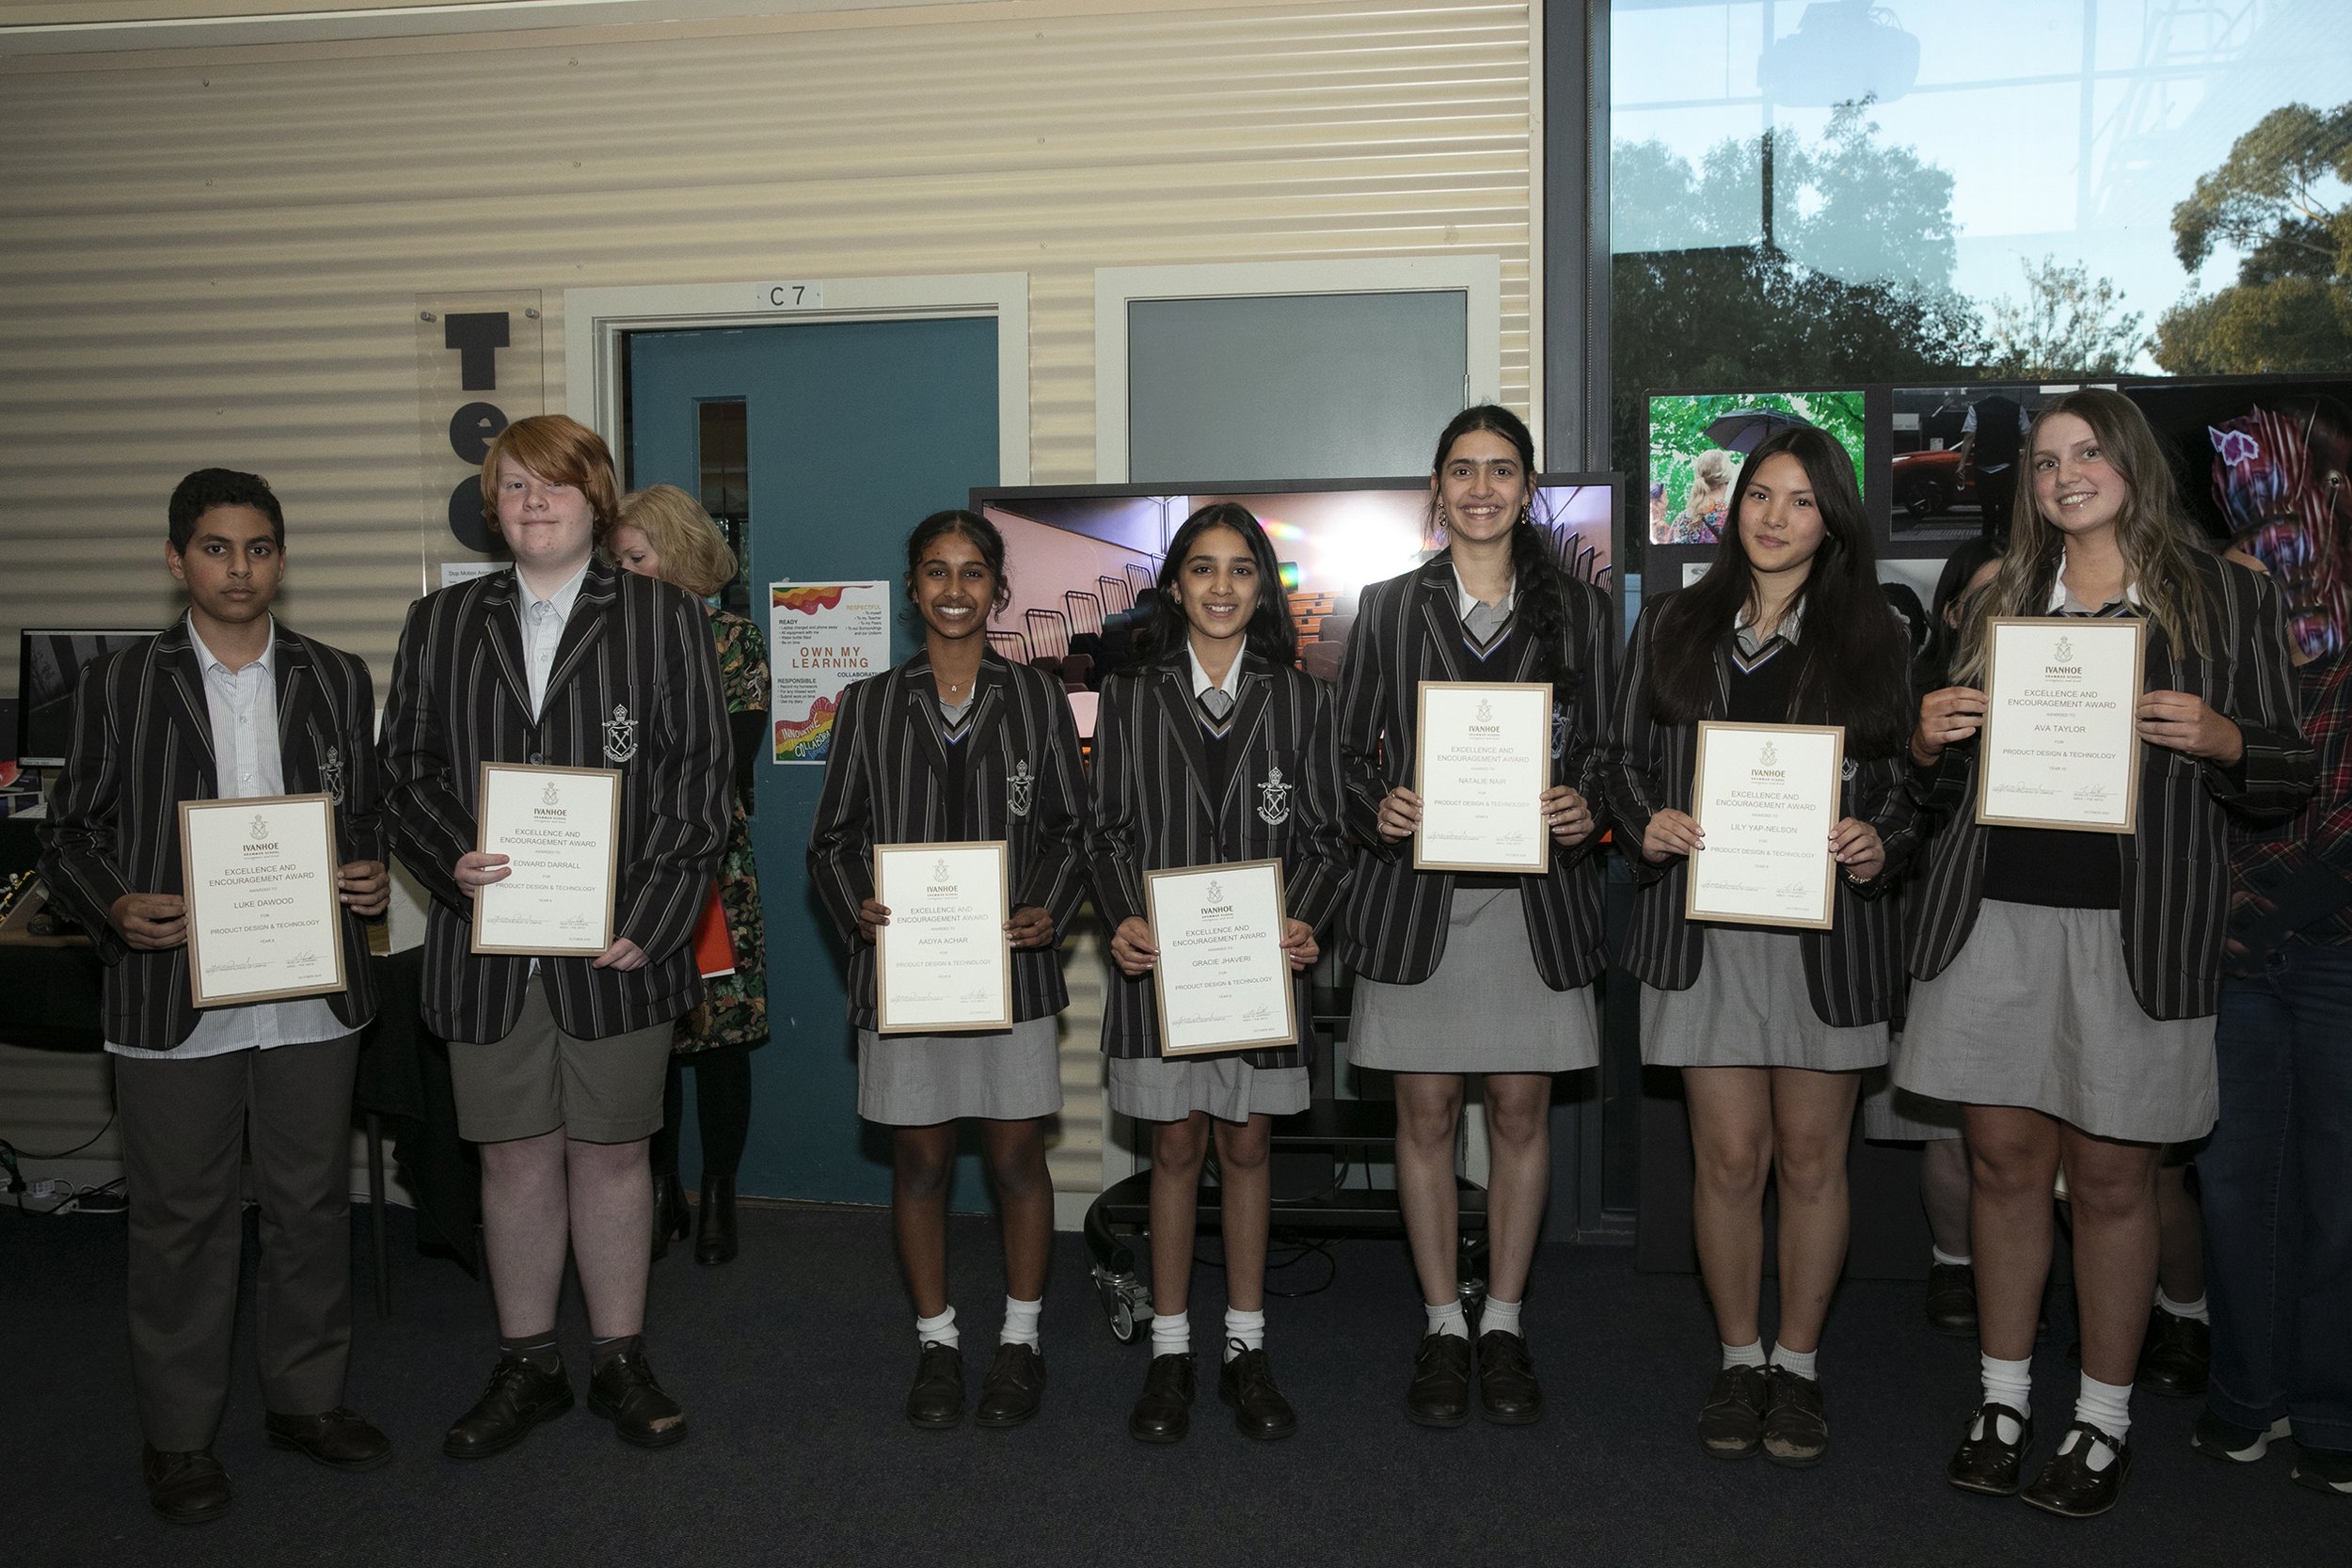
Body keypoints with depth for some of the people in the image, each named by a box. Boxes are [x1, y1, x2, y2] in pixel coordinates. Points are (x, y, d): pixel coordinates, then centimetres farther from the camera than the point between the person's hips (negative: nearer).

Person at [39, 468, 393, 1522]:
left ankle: (307, 1397, 29)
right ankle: (177, 1433, 23)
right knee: (182, 1219, 7)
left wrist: (372, 876, -7)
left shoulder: (337, 681, 8)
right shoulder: (118, 686, 2)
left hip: (312, 999, 2)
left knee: (312, 1204, 12)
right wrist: (115, 908, -14)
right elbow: (70, 833, 4)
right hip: (175, 1000, -2)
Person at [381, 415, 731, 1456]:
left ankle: (620, 1361, 24)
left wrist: (648, 920, -12)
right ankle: (526, 1368, 26)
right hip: (487, 943, 2)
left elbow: (700, 782, -3)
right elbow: (407, 769, 10)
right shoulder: (440, 624, 12)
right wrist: (451, 861, -11)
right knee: (513, 1156, 10)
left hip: (622, 945, -2)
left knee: (611, 1152, 8)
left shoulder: (667, 619, 3)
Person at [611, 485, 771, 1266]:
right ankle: (660, 1192, 21)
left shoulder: (733, 641, 0)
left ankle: (718, 1199, 16)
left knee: (720, 1034, 3)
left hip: (711, 872, -3)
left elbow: (731, 766, -6)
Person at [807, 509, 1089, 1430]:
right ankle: (936, 1341, 24)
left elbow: (1074, 831, 6)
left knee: (1016, 1157, 6)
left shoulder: (1038, 700, 5)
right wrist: (856, 908, -13)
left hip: (1012, 966, 0)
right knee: (919, 1161, 8)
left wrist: (1051, 911, -11)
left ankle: (1021, 1339, 23)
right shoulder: (868, 705, 5)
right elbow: (832, 841, 6)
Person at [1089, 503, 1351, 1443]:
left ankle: (1245, 1346, 21)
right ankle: (1169, 1350, 17)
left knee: (1247, 1145, 8)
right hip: (1159, 959, 0)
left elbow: (1324, 839, 4)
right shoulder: (1131, 696, 6)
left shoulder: (1301, 699, 6)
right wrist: (1124, 919, -14)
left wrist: (1302, 923, -14)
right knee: (1176, 1146, 5)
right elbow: (1111, 834, 4)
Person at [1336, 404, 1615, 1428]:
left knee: (1521, 1114, 7)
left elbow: (1608, 752, 8)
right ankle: (1442, 1326, 21)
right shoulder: (1388, 610, 6)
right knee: (1426, 1115, 5)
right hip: (1418, 895, 0)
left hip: (1535, 897, 1)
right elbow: (1351, 750, 7)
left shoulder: (1578, 610, 8)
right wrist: (1377, 807, -13)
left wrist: (1585, 807, -12)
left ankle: (1504, 1324, 23)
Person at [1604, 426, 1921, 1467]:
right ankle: (1738, 1359, 21)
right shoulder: (1673, 625, 9)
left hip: (1828, 928, 0)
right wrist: (1647, 822, -9)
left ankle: (1799, 1363, 23)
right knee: (1730, 1156, 3)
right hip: (1704, 923, 0)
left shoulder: (1874, 636, 7)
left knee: (1812, 1156, 7)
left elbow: (1911, 780, 7)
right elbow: (1624, 756, 11)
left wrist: (1880, 844, -13)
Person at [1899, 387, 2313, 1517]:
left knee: (2110, 1174, 3)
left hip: (2135, 928, -2)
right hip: (1993, 916, 3)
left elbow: (2288, 781, 5)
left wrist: (2220, 741, -16)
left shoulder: (2226, 598, 5)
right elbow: (1946, 790, 17)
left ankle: (2104, 1421, 18)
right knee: (2004, 1158, 7)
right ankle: (2004, 1400, 21)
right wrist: (1928, 744, -4)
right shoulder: (1999, 600, 14)